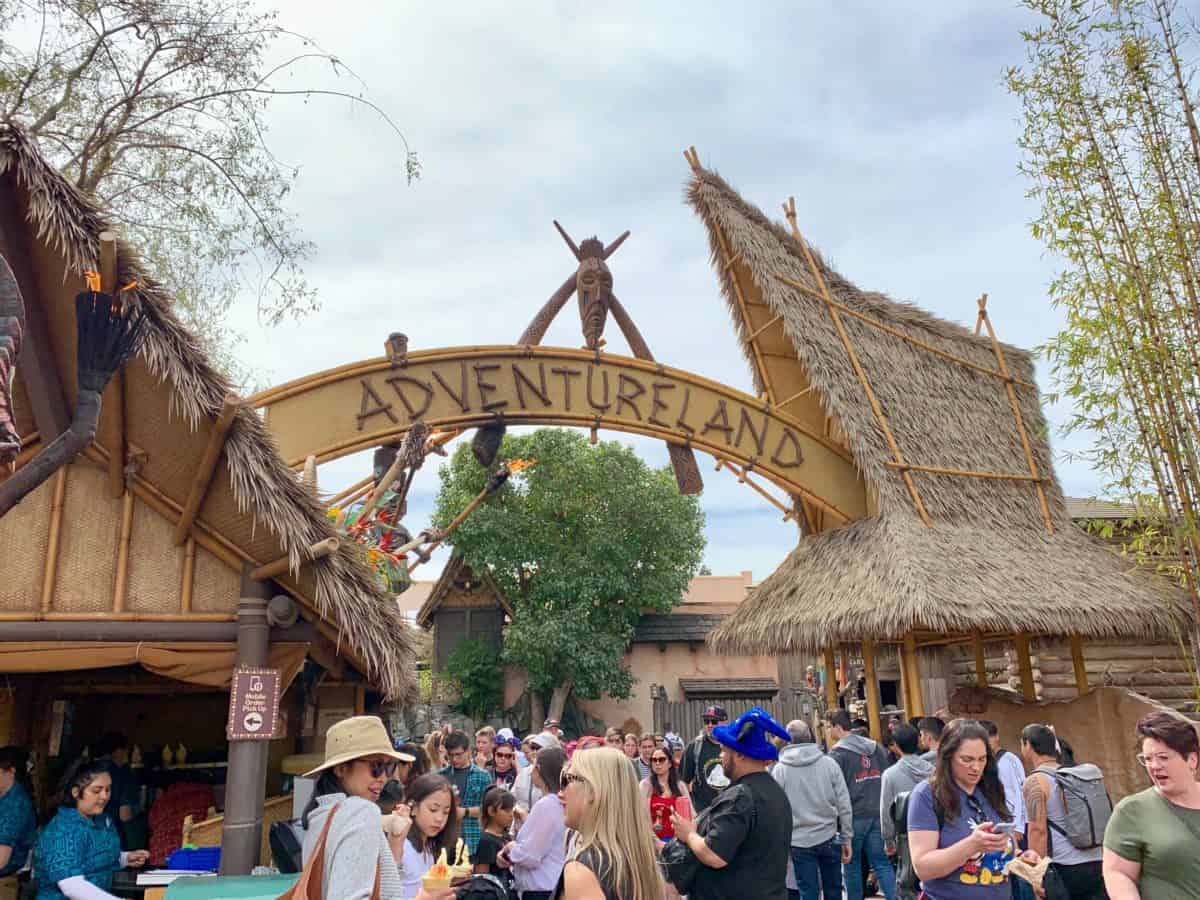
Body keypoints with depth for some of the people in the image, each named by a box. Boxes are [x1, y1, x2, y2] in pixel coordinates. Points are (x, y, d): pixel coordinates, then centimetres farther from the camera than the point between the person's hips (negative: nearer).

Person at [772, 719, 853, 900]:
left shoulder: (779, 770, -7)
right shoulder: (829, 763, -4)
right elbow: (844, 805, -2)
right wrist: (847, 837, 6)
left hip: (799, 842, -1)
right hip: (829, 838, 2)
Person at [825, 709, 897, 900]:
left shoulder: (837, 754, -11)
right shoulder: (876, 748, 9)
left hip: (853, 817, -5)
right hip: (877, 814, 5)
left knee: (851, 864, 9)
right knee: (882, 862, 8)